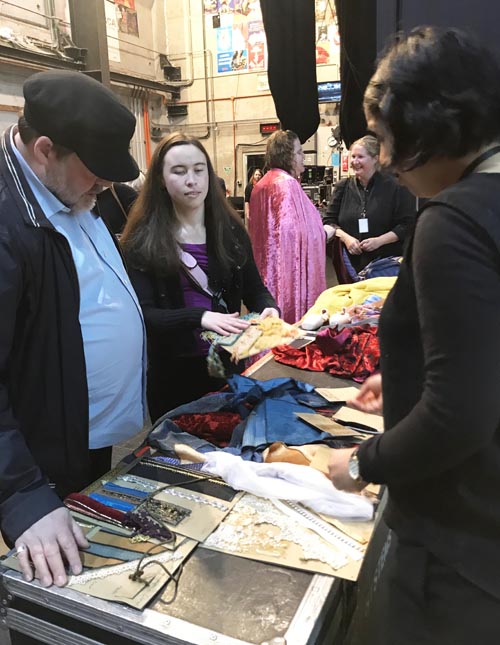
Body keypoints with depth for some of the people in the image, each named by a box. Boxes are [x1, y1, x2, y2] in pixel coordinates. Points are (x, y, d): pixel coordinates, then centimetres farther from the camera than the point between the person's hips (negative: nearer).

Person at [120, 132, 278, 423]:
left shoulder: (230, 229, 1)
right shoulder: (144, 239, -9)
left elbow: (255, 289, 6)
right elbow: (143, 313, -15)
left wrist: (269, 309, -17)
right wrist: (199, 317, -31)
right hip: (172, 371, -2)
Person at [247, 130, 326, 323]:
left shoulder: (262, 184, 13)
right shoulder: (287, 183, -14)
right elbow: (294, 230, -20)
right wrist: (324, 232, -7)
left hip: (267, 267, 9)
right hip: (289, 265, -9)